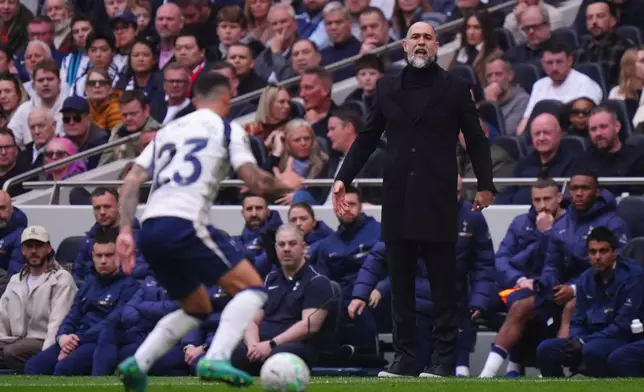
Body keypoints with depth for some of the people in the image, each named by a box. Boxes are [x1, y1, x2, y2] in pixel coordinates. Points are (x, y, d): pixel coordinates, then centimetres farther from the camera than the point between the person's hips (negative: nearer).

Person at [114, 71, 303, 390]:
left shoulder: (169, 130, 24)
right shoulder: (228, 130, 7)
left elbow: (132, 180, 15)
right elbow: (256, 183, -3)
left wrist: (125, 230, 11)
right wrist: (283, 185, 18)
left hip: (149, 229, 7)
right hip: (184, 223, -7)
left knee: (198, 308, 23)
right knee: (252, 289, 0)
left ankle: (136, 364, 9)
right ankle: (216, 359, -20)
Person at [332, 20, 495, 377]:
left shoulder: (455, 89, 4)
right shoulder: (387, 87, 12)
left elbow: (476, 140, 5)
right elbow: (367, 138, 15)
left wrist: (485, 185, -3)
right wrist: (343, 179, 7)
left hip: (438, 201, -3)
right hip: (397, 201, 3)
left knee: (442, 284, -1)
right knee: (400, 284, 5)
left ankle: (444, 358, 2)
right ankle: (404, 356, 10)